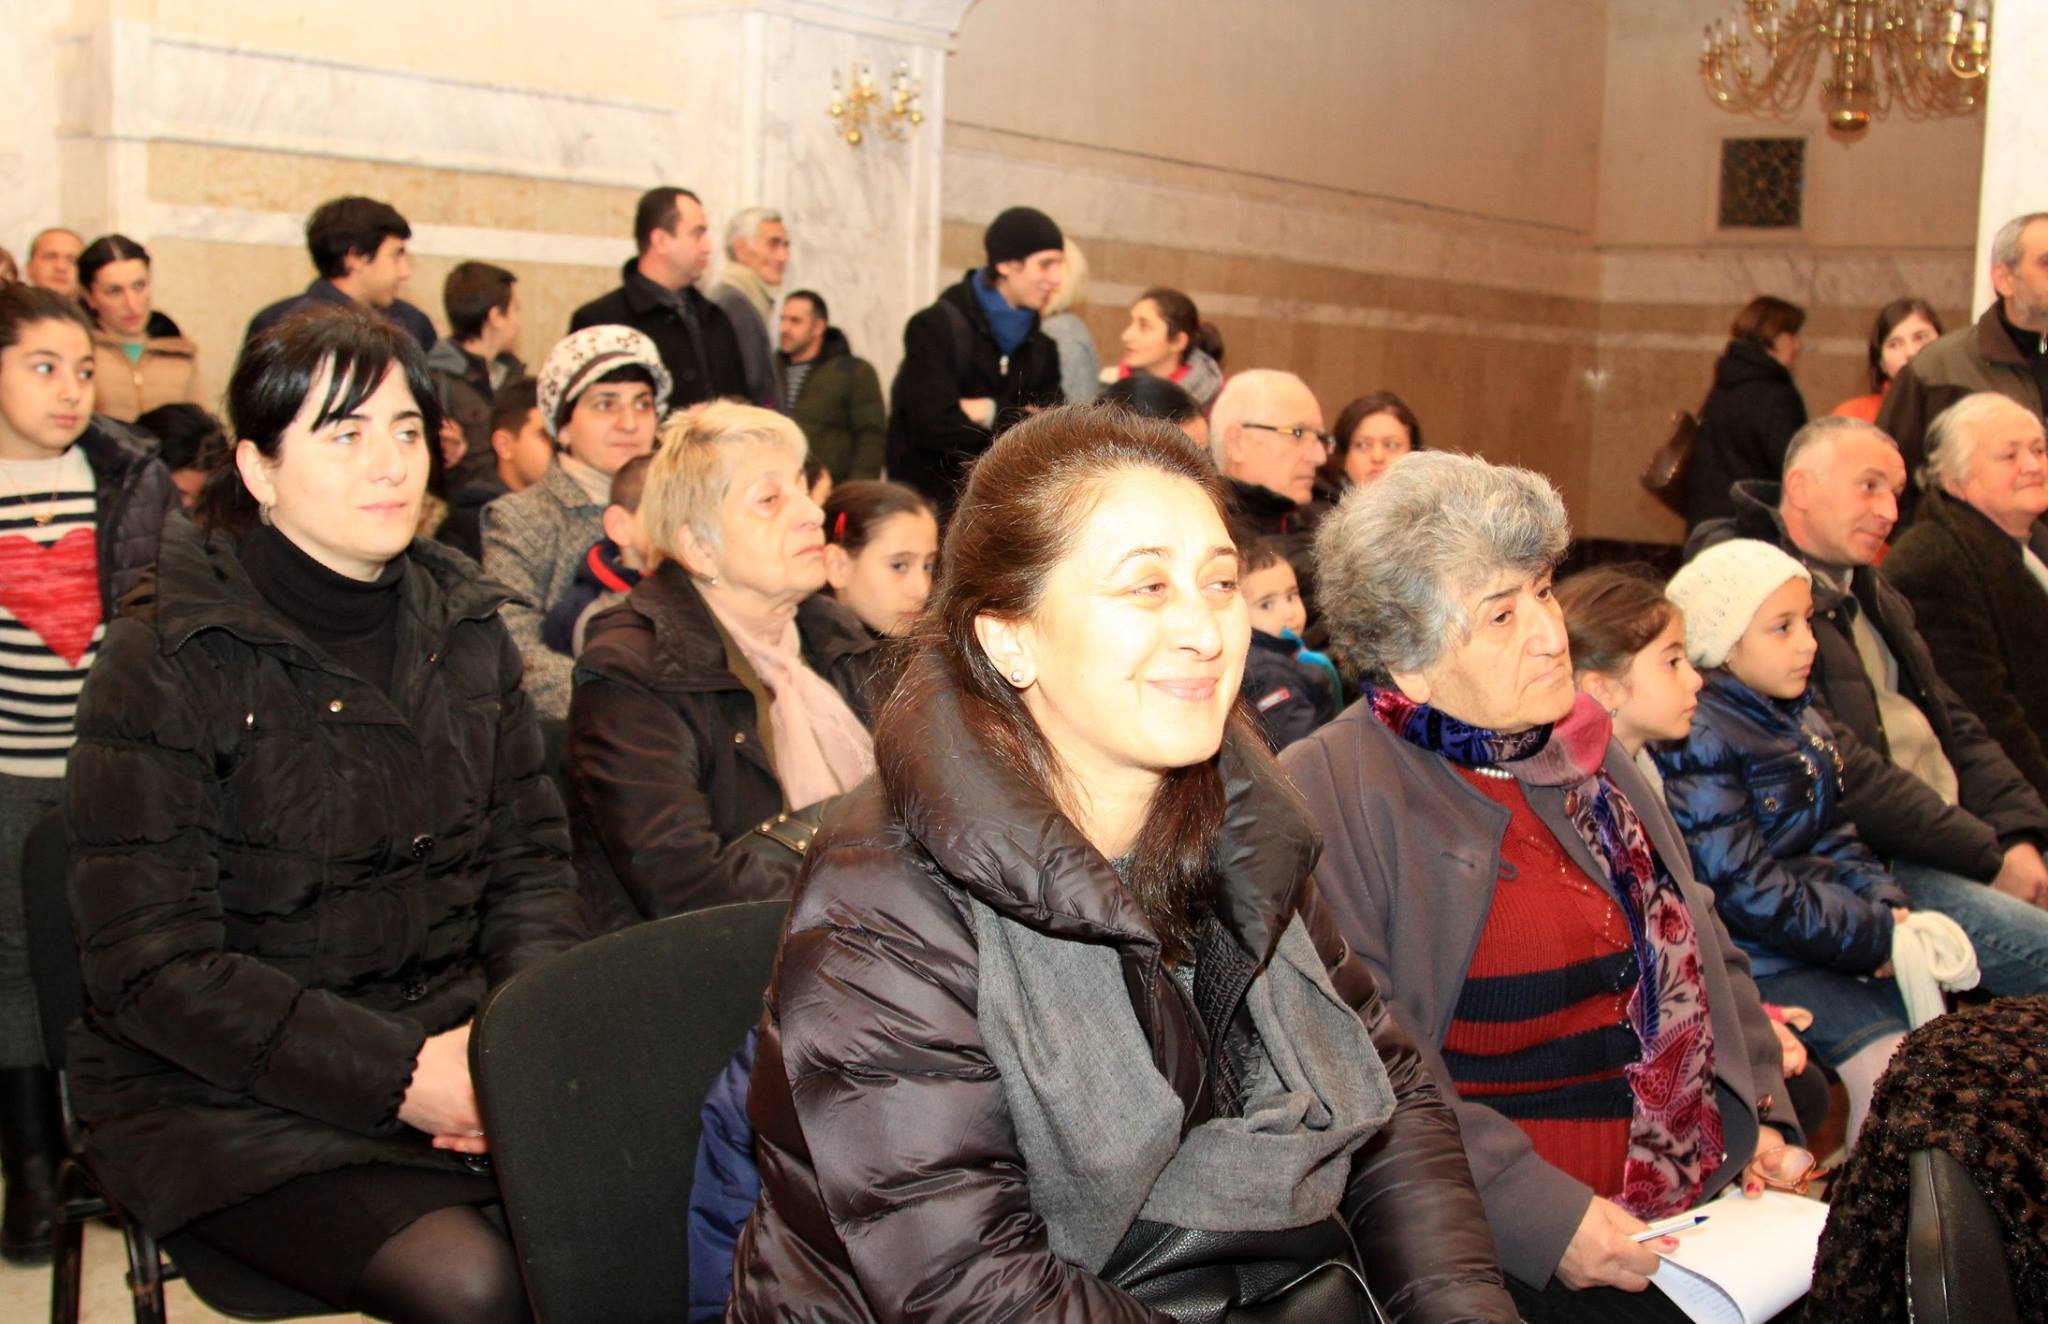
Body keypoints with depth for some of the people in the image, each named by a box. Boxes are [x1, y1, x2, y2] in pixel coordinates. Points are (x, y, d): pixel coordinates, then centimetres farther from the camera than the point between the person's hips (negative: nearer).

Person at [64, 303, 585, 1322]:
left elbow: (529, 860, 12)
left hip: (454, 1040, 5)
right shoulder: (169, 662, -9)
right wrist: (399, 1076, -19)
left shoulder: (464, 630, 8)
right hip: (229, 1095, -4)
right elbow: (148, 968, -12)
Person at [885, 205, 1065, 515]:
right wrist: (1018, 419, -7)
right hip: (933, 499, -5)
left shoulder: (1041, 348, 13)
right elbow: (934, 426, -17)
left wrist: (994, 413, -11)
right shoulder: (935, 327, -6)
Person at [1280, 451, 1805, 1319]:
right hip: (1515, 1254, -7)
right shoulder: (1328, 797, -10)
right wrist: (1541, 1217, -20)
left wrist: (1766, 1117, 10)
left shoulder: (1582, 751, 16)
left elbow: (1702, 948, 23)